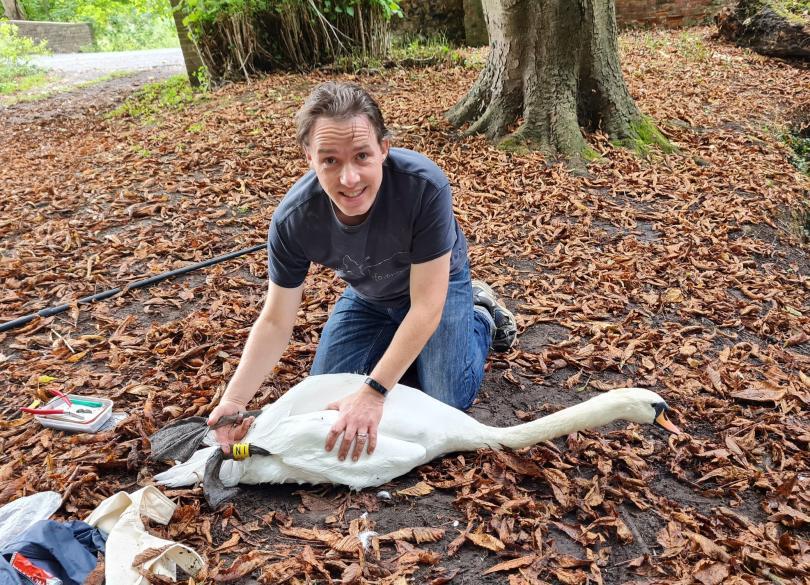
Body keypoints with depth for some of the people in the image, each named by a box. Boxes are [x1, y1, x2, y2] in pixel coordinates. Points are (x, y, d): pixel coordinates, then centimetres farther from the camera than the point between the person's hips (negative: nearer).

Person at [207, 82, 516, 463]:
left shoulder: (425, 185, -40)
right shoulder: (292, 219, -30)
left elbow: (426, 307, -34)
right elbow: (275, 321, -18)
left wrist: (374, 392, -37)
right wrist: (234, 399, -30)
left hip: (435, 286, -3)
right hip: (367, 297, 3)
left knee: (448, 401, -12)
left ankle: (481, 316, 16)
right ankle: (399, 343, 26)